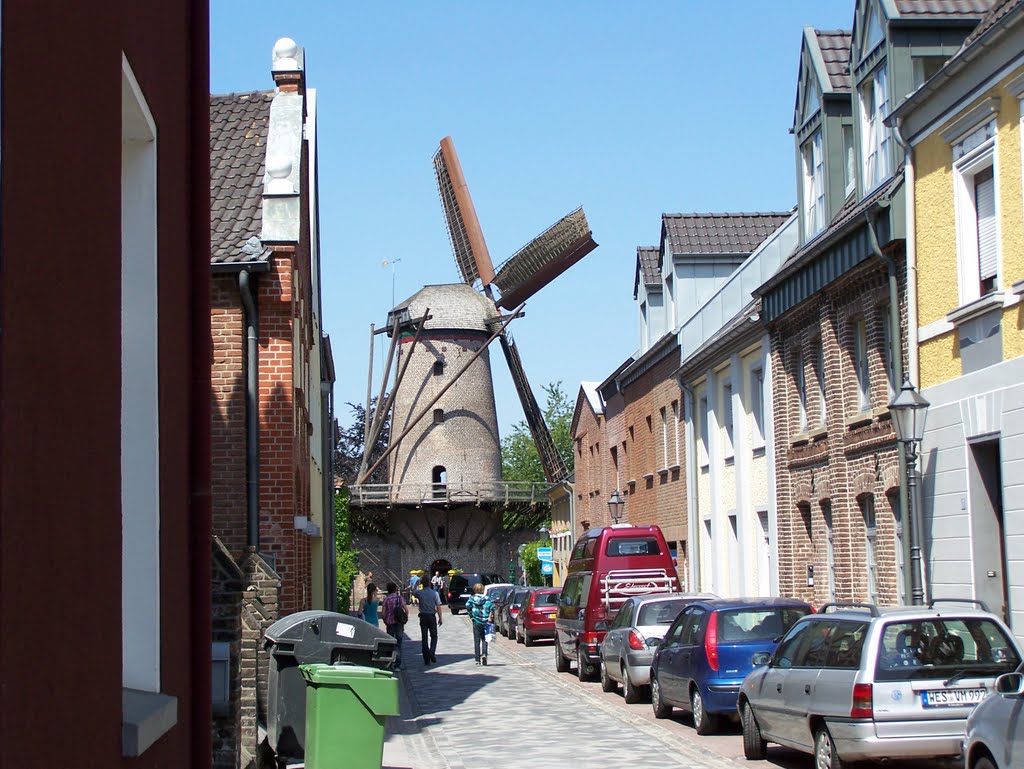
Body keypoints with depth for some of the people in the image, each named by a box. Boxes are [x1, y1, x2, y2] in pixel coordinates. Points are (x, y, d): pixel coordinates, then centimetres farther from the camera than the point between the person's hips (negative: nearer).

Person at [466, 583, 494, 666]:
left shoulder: (472, 598, 3)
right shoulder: (486, 598, 4)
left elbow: (467, 605, -13)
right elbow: (492, 607, -11)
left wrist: (471, 615, -3)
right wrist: (490, 617, -7)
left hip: (476, 621, -1)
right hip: (485, 622, 1)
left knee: (476, 640, 5)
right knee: (484, 639, 11)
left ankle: (477, 659, 4)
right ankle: (484, 654, -12)